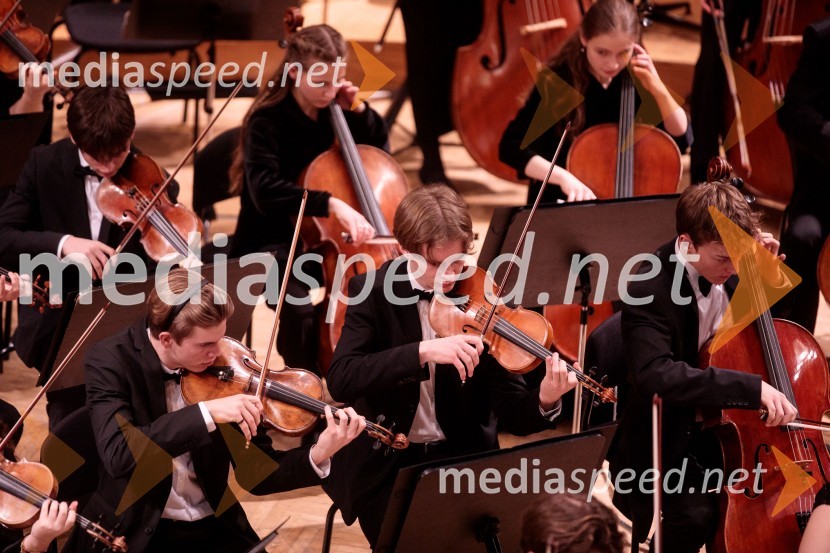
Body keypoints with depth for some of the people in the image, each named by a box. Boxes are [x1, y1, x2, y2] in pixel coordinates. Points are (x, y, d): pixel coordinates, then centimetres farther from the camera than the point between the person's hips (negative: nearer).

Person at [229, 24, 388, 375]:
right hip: (272, 244, -6)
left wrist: (357, 110, -4)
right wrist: (331, 204, -44)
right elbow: (266, 190, -32)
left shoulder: (332, 110, 1)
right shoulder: (267, 121, -16)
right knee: (299, 310, -35)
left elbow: (378, 147, 17)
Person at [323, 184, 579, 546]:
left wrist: (544, 401, -30)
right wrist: (423, 351, -33)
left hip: (463, 458, 1)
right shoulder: (373, 292, -7)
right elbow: (340, 380, -22)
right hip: (385, 463, -1)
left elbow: (511, 413, -7)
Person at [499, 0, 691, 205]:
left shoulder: (637, 80, -3)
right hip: (562, 206, -3)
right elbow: (511, 147, -18)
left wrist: (657, 88, -12)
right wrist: (563, 176, -33)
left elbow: (681, 139, 2)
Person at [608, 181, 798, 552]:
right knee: (694, 515, -30)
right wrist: (753, 386, -45)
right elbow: (655, 376, -40)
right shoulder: (649, 291, -23)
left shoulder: (730, 270, -2)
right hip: (667, 444, -6)